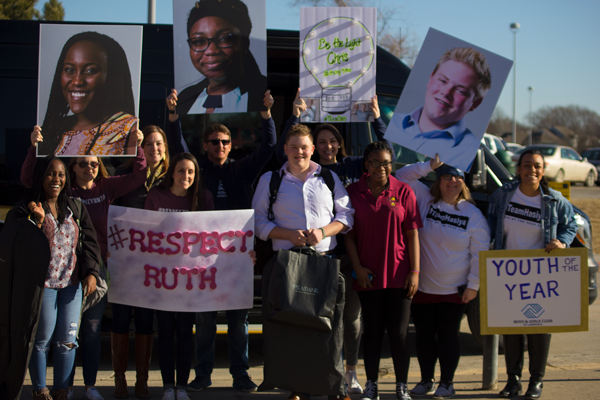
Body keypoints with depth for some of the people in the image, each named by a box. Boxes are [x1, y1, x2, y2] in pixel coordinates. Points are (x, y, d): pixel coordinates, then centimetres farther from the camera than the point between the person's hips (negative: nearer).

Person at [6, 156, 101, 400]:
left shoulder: (76, 209, 11)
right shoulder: (25, 210, -4)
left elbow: (90, 241, 10)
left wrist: (91, 272, -1)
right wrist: (37, 222, -20)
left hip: (72, 284, 4)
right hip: (42, 284, -4)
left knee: (67, 340, 6)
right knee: (41, 340, 3)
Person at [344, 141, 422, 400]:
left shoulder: (403, 192, 1)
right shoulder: (353, 192, 2)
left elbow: (412, 234, 1)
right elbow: (348, 234, 4)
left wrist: (415, 271, -4)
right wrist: (357, 267, -5)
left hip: (398, 274, -1)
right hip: (368, 275, 1)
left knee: (398, 332, 1)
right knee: (371, 331, 7)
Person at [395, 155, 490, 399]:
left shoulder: (473, 214, -4)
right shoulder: (425, 200, 0)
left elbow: (480, 253, -3)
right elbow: (401, 177, -3)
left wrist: (473, 285, -7)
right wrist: (430, 165, -13)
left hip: (454, 290, -2)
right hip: (422, 287, 2)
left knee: (447, 335, 5)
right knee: (424, 335, 10)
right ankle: (426, 380, 24)